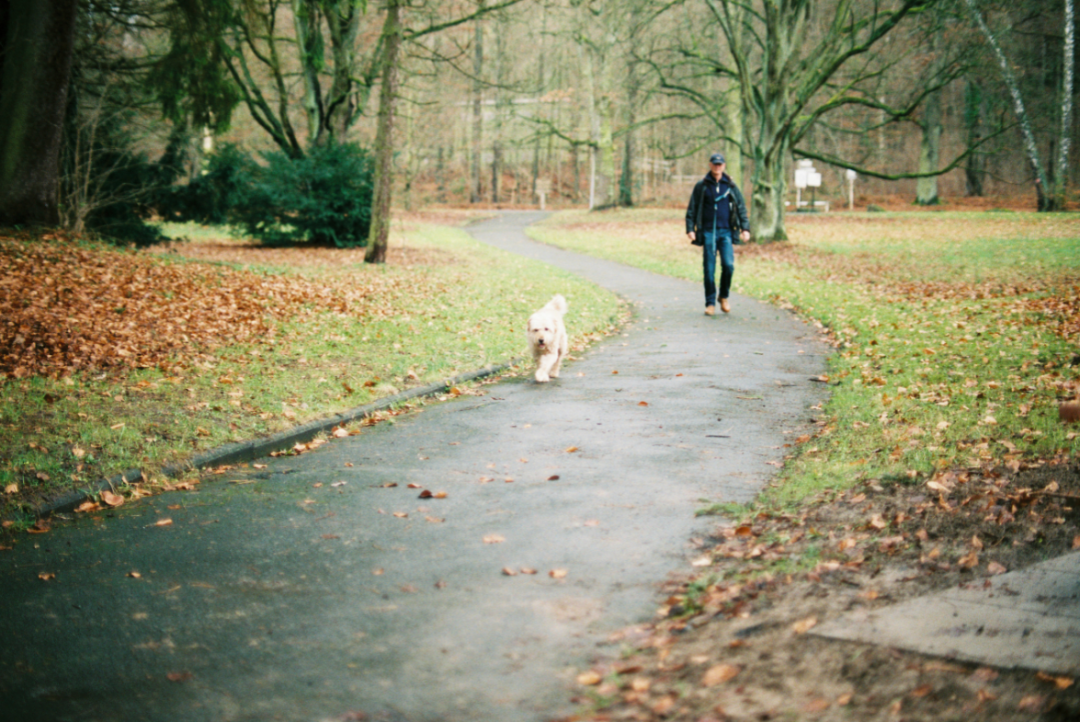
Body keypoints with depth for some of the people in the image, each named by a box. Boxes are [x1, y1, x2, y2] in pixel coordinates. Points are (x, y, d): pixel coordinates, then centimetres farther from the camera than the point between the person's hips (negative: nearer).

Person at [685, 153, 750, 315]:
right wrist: (690, 229, -2)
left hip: (726, 232, 0)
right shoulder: (701, 186, 6)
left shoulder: (731, 186, 8)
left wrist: (745, 229, 1)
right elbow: (692, 209, 8)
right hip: (708, 233, 0)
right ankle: (710, 303, 8)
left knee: (728, 265, -13)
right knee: (709, 269, -1)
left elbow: (741, 208, 10)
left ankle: (724, 297, 9)